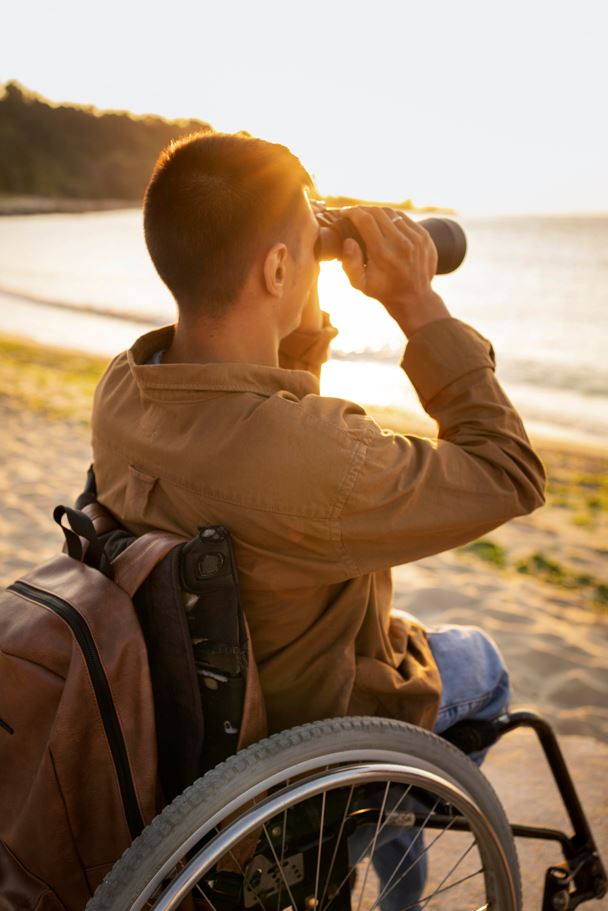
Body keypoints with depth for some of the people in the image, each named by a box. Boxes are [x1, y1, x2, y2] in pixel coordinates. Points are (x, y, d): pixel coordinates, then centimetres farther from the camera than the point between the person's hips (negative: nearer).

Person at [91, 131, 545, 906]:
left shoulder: (120, 389, -17)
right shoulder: (313, 458, -42)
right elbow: (511, 477, -26)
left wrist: (308, 319, -8)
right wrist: (418, 304, -24)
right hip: (308, 731, -6)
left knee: (397, 627, 32)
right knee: (478, 660, 23)